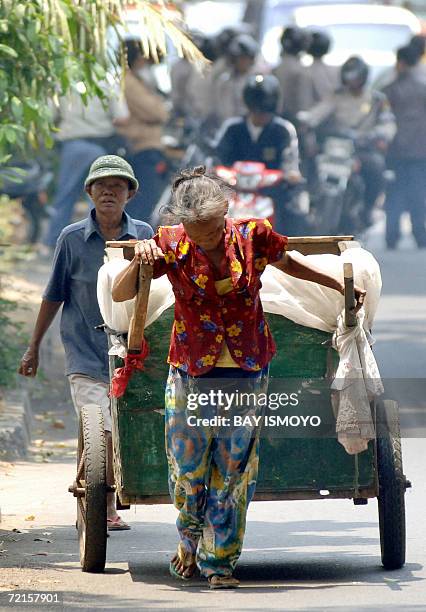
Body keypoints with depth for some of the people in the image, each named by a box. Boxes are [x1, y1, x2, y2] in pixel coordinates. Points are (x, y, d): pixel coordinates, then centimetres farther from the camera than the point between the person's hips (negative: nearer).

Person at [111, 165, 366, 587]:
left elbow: (288, 264, 14)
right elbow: (119, 295, -8)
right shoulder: (171, 244, -9)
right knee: (187, 468, 7)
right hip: (191, 373, 0)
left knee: (232, 471, 2)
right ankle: (189, 541, 34)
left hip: (247, 372, 0)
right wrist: (139, 263, -27)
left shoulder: (252, 237, -8)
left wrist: (342, 286, 21)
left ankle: (219, 561, 11)